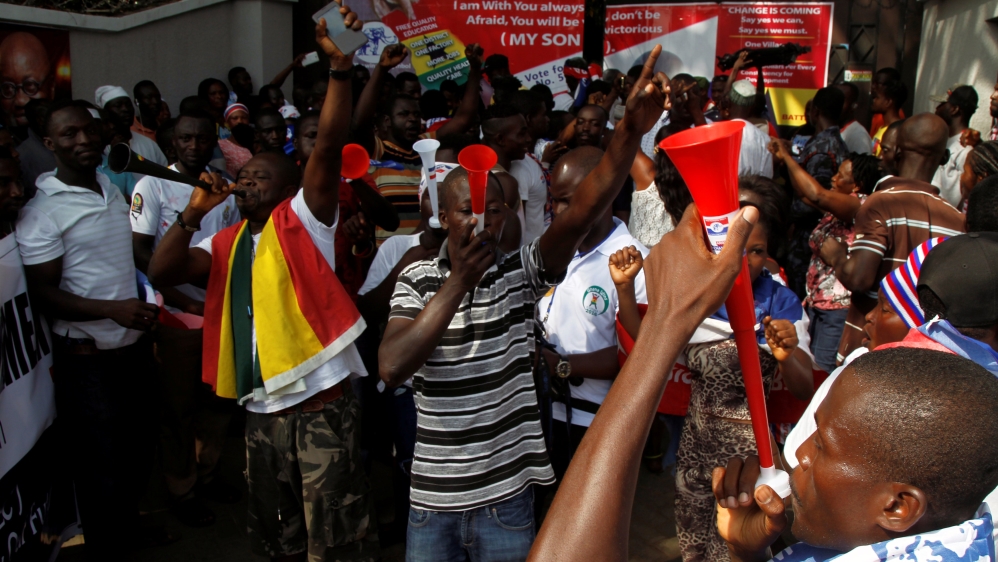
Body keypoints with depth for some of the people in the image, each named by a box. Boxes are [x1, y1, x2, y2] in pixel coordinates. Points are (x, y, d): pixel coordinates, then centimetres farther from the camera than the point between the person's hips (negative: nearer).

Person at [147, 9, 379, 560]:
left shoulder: (302, 220, -2)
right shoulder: (227, 242, 14)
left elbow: (329, 144, -15)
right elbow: (162, 271, 5)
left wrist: (339, 64, -25)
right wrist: (194, 212, -5)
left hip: (320, 406, -6)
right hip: (261, 411, 6)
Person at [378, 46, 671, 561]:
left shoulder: (520, 272, -6)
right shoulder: (416, 280, -4)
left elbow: (581, 213, -23)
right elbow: (391, 368, -19)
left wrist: (630, 130, -38)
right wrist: (460, 280, -22)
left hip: (505, 493, -1)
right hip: (431, 496, 1)